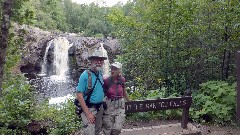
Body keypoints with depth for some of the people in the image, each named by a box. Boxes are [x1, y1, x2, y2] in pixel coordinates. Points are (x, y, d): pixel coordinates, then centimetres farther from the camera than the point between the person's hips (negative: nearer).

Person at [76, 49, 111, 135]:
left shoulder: (100, 74, 3)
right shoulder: (85, 75, -18)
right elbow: (79, 95, -19)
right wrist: (88, 113, -21)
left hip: (100, 108, 7)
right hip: (89, 108, -7)